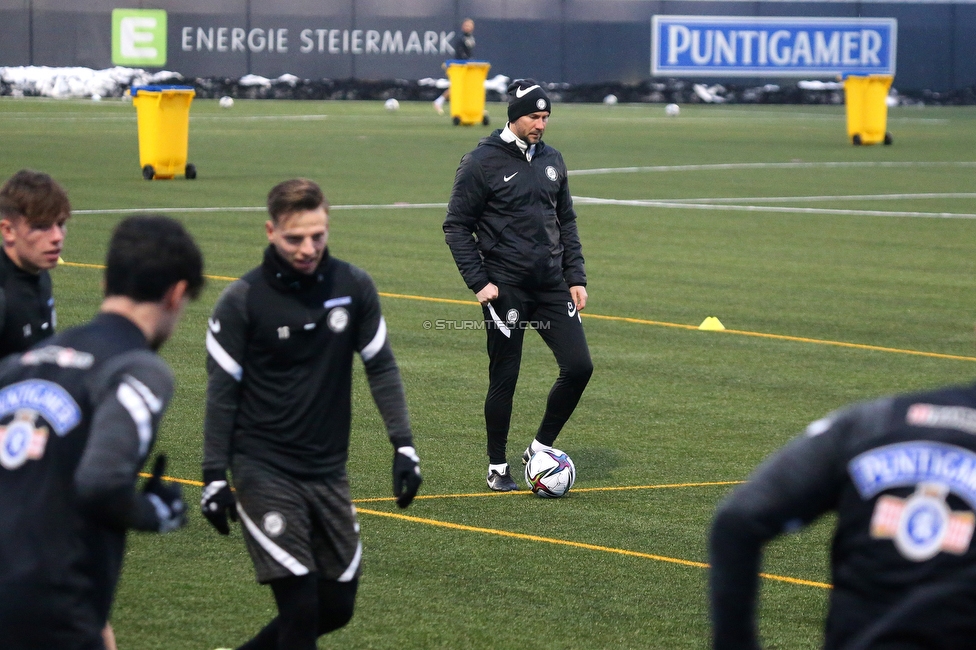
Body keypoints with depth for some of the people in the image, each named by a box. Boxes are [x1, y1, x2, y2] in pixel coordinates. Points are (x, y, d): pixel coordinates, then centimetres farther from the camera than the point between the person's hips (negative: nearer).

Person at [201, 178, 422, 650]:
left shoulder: (353, 287, -2)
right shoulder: (242, 301, -11)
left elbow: (381, 367, 9)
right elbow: (222, 392, -4)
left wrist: (403, 446, 3)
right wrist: (214, 476, -6)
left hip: (328, 470, 5)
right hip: (264, 470, -5)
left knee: (336, 606, 9)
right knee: (300, 606, -13)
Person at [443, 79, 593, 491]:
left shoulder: (551, 160, 12)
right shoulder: (482, 163, -6)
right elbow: (457, 226, -4)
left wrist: (575, 277, 11)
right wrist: (478, 282, -12)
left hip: (551, 286, 5)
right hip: (506, 288, -5)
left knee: (579, 366, -5)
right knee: (504, 378, 0)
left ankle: (541, 446, 13)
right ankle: (497, 468, 15)